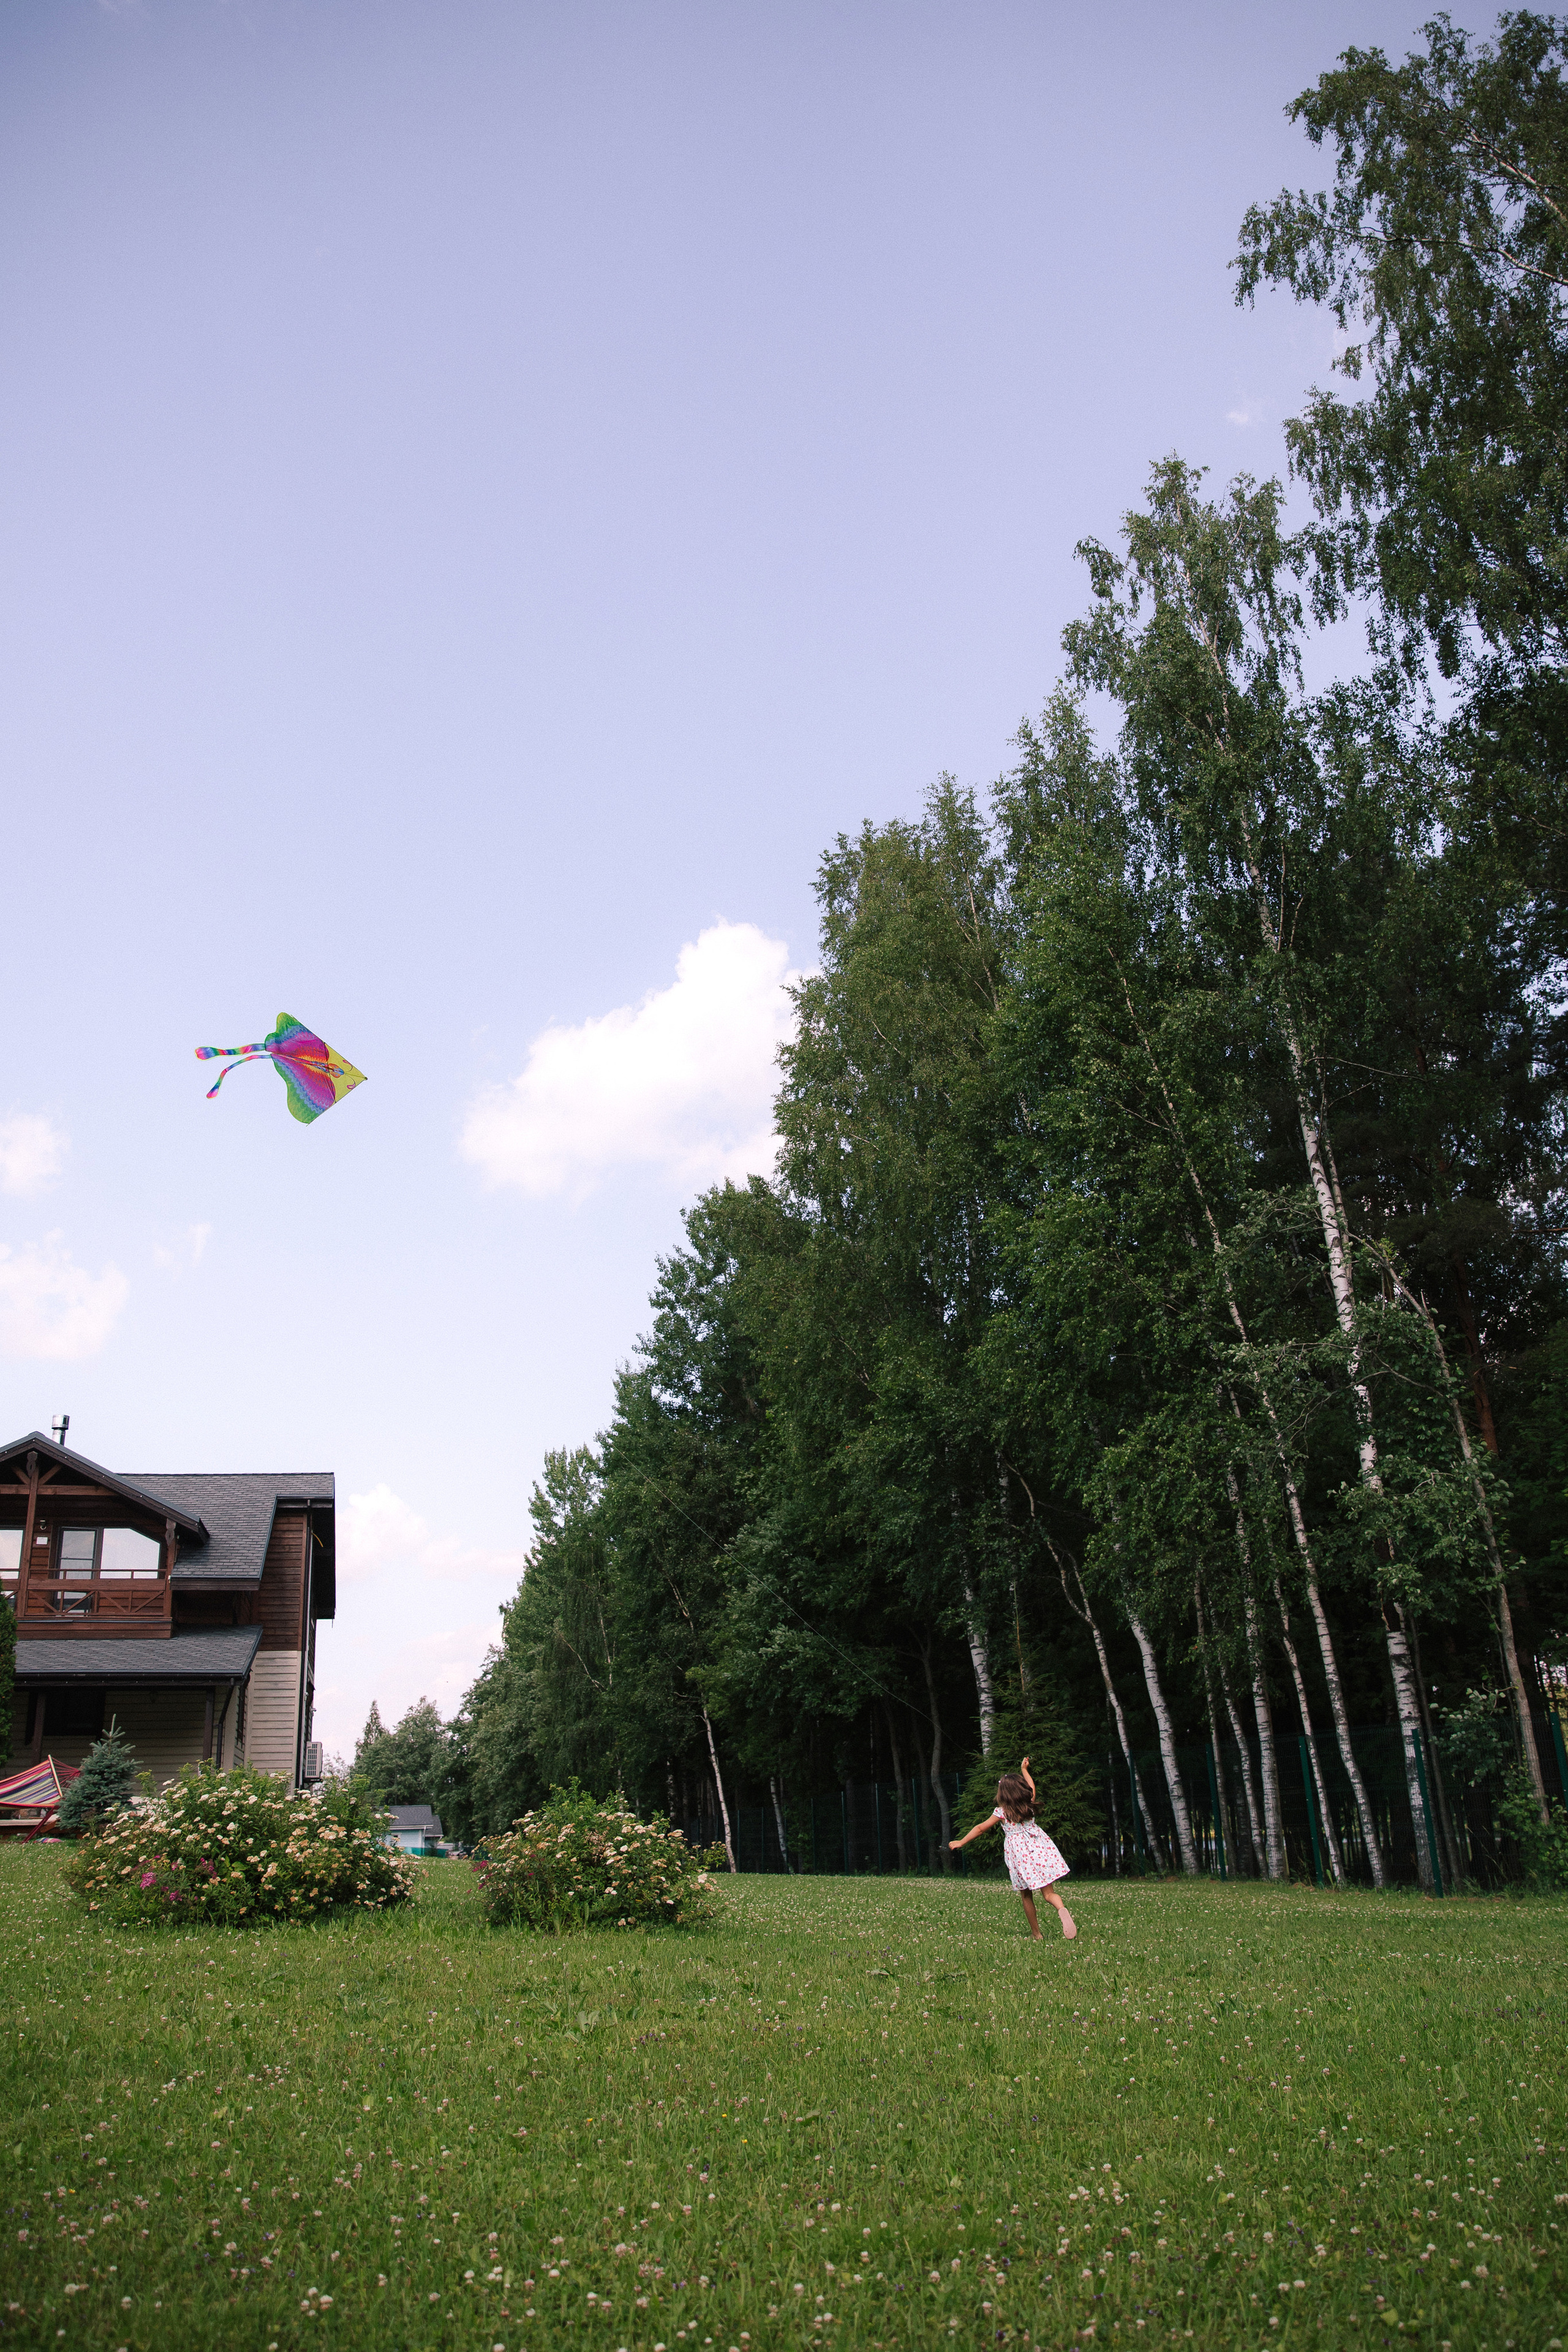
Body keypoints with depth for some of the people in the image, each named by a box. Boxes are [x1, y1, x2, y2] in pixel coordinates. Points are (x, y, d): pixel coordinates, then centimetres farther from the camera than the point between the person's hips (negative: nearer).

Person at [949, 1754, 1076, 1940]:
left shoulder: (1001, 1812, -2)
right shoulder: (1029, 1804, 6)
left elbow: (981, 1828, 3)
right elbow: (1031, 1786, 29)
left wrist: (961, 1842, 13)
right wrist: (1025, 1770, 45)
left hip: (1018, 1852, -2)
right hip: (1039, 1847, 2)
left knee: (1027, 1896, 13)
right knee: (1048, 1893, -3)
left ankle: (1036, 1934, 13)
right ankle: (1062, 1908, -35)